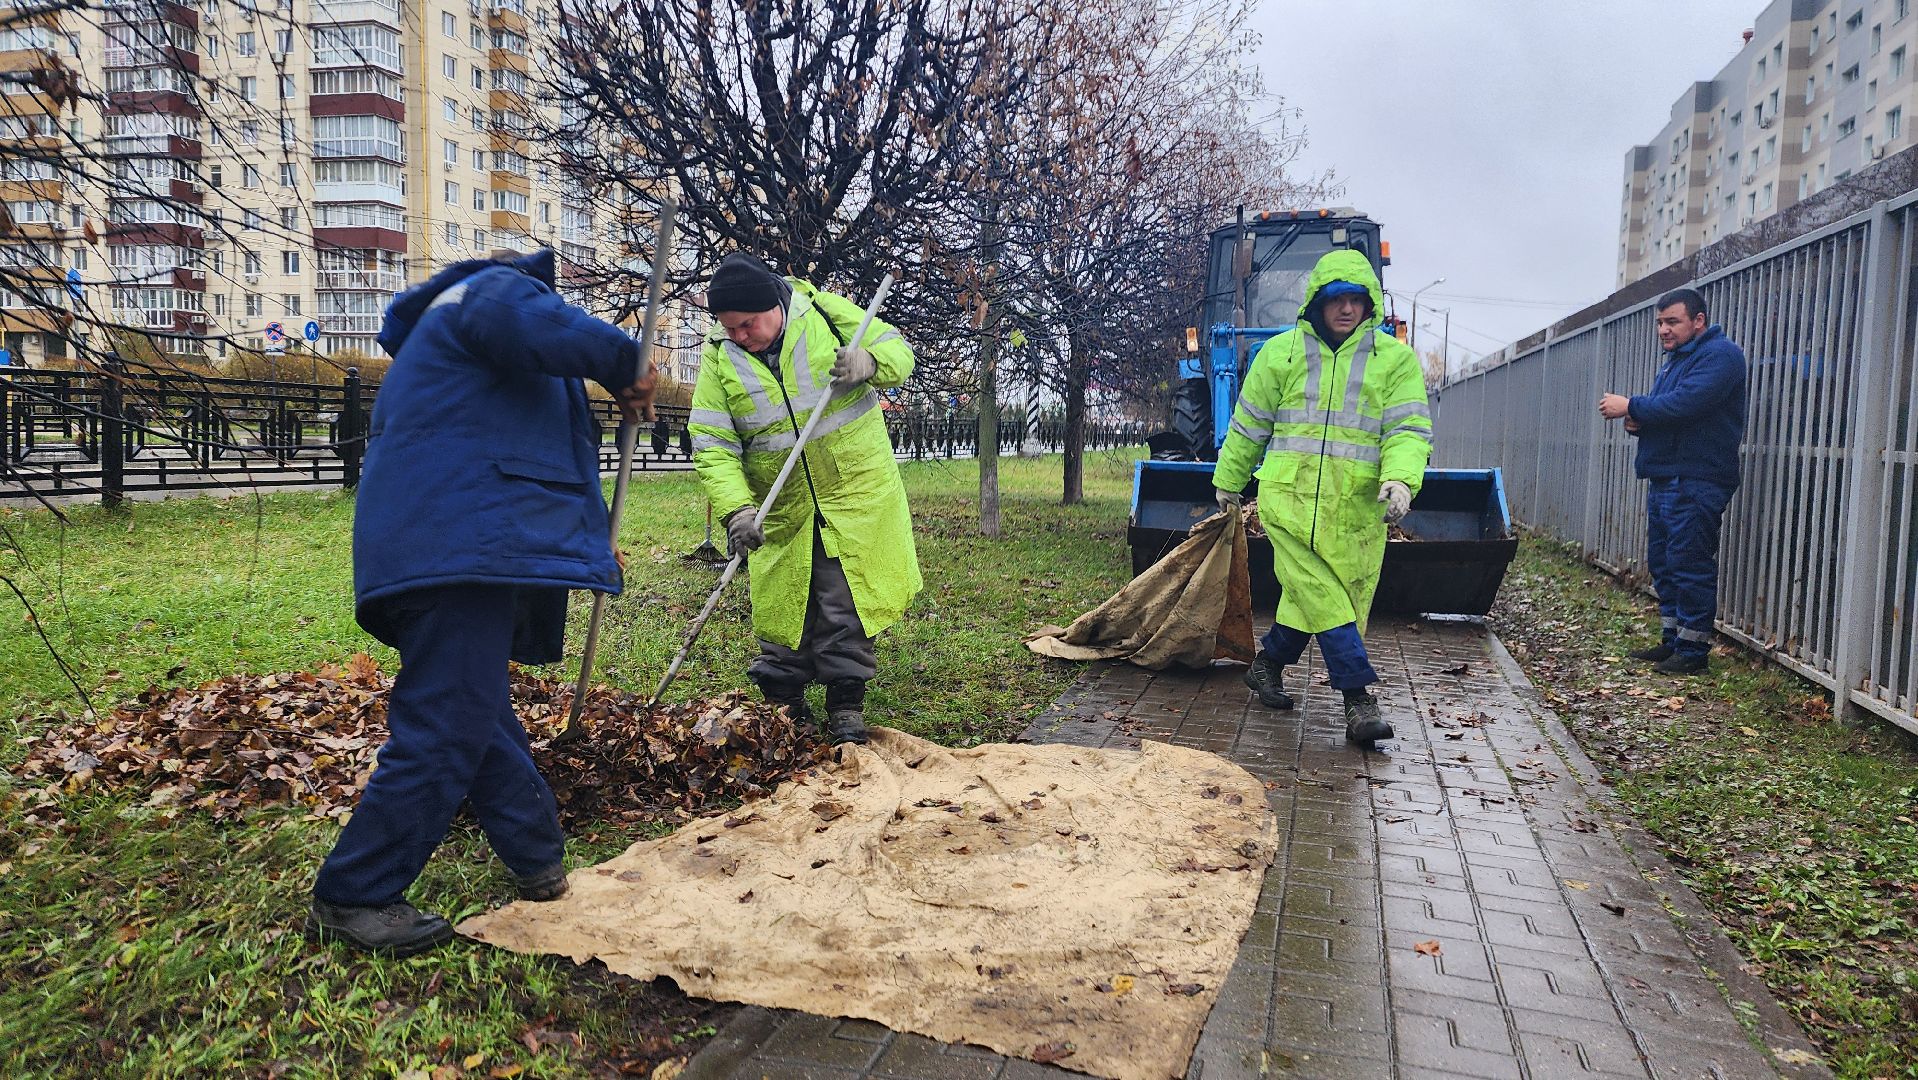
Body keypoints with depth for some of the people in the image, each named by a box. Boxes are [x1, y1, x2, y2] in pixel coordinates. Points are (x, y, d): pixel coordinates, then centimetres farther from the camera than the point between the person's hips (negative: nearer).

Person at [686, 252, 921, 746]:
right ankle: (782, 704, 27)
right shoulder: (719, 357, -5)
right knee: (782, 607, 10)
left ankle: (846, 708, 14)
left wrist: (869, 361, -25)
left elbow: (899, 352, -1)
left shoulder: (824, 312, -8)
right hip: (782, 510, 2)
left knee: (847, 607, 1)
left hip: (856, 490, -2)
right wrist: (735, 508, -25)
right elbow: (712, 446, -10)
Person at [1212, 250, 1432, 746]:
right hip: (1289, 496, -1)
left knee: (1311, 596, 9)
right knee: (1324, 597, -10)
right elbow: (1249, 425, 16)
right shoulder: (1281, 351, 8)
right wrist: (1228, 482, 22)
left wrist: (1401, 478, -21)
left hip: (1356, 506, 1)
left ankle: (1268, 665, 32)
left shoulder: (1395, 358, 7)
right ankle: (1358, 698, -6)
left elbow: (1408, 428, -1)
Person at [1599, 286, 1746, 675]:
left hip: (1694, 483, -10)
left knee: (1690, 565, -7)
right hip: (1664, 479, 10)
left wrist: (1631, 406, -13)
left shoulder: (1719, 355, -10)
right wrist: (1638, 420, 2)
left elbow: (1684, 404, -23)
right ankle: (1672, 640, 22)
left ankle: (1693, 650, -1)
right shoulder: (1675, 360, 22)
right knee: (1663, 564, 13)